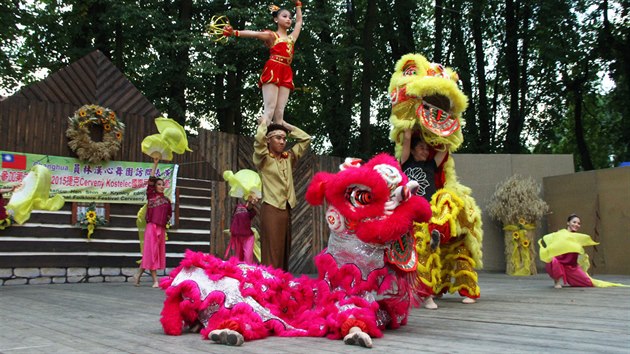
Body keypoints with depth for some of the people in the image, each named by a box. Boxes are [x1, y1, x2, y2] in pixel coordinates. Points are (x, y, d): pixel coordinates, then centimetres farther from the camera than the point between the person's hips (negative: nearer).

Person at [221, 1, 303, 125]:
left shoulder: (291, 37, 26)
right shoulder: (272, 35, 8)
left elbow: (299, 21, 41)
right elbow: (254, 33, -8)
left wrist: (298, 5, 42)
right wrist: (234, 33, -23)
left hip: (286, 74, 5)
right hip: (272, 72, -5)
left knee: (279, 112, -5)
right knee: (269, 109, -17)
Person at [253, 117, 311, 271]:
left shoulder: (289, 157, 15)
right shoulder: (263, 159, 0)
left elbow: (306, 139, 17)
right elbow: (259, 139, -18)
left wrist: (286, 125, 16)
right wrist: (263, 123, -1)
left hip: (287, 209, 6)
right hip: (271, 209, -6)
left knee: (285, 251, 9)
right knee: (271, 252, -9)